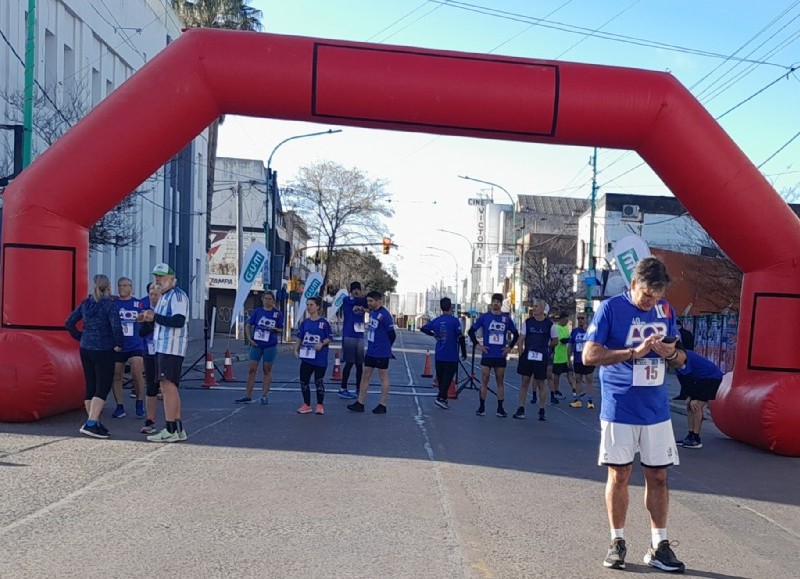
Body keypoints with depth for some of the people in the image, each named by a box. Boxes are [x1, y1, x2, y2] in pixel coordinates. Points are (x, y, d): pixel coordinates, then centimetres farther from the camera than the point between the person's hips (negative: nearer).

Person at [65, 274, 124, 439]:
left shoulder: (85, 304, 6)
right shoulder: (109, 305, -12)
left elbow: (69, 323, 7)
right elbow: (116, 327, -23)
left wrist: (80, 337, 14)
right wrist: (119, 344, -9)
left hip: (85, 350, 7)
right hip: (103, 351, -7)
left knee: (90, 387, 13)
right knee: (103, 387, -3)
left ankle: (94, 422, 21)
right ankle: (91, 424, -13)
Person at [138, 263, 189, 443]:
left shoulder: (177, 295, -11)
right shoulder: (164, 297, 21)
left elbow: (178, 321, -22)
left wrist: (155, 317, -22)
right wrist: (149, 318, 11)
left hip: (172, 348, -11)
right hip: (162, 347, 11)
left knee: (168, 386, -12)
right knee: (169, 387, 13)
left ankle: (171, 430, -10)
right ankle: (178, 429, 20)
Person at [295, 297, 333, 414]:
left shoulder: (324, 323, -6)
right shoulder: (304, 323, 6)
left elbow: (330, 338, -4)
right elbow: (300, 338, 11)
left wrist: (322, 343, -21)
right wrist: (296, 349, -2)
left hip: (320, 358, -4)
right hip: (306, 357, 4)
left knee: (319, 382, 5)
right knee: (304, 381, 6)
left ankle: (320, 405, 18)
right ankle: (307, 405, 19)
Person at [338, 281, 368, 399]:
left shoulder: (362, 302, 17)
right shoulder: (347, 300, -2)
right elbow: (358, 301, -19)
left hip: (360, 336, 6)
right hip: (349, 336, -6)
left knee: (359, 364, 6)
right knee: (349, 363, -6)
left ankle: (358, 390, 13)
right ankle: (343, 389, 0)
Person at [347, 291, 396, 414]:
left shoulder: (384, 315, -18)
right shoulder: (372, 312, 8)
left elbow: (392, 334, -14)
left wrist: (385, 347, 0)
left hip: (381, 353, -8)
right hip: (370, 352, 8)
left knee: (384, 378, 4)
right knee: (365, 376, 10)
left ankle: (382, 405, 12)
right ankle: (360, 403, 15)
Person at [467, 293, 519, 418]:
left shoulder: (506, 318, 5)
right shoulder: (484, 317, 2)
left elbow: (516, 334, 15)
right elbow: (471, 331, 7)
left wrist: (510, 347, 6)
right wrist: (477, 345, -1)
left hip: (500, 356, 1)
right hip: (487, 355, -1)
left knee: (500, 382, 6)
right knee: (484, 381, 0)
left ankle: (500, 408, 12)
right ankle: (482, 407, 7)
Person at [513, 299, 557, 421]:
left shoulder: (549, 324, -2)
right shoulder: (528, 322, 4)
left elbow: (555, 340, 7)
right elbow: (522, 339, 5)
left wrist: (545, 347, 1)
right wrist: (521, 354, -2)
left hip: (541, 357, -2)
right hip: (527, 356, 2)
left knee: (541, 383, 4)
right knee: (525, 382, 5)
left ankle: (542, 411, 13)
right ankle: (521, 409, 9)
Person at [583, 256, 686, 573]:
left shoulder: (665, 310, 6)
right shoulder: (611, 308, -8)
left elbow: (679, 358, 13)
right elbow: (589, 355, -14)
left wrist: (672, 353, -12)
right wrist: (634, 351, -23)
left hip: (657, 410, 4)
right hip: (620, 409, -4)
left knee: (658, 476, 6)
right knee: (619, 476, 5)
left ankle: (659, 547, 15)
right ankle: (617, 542, 18)